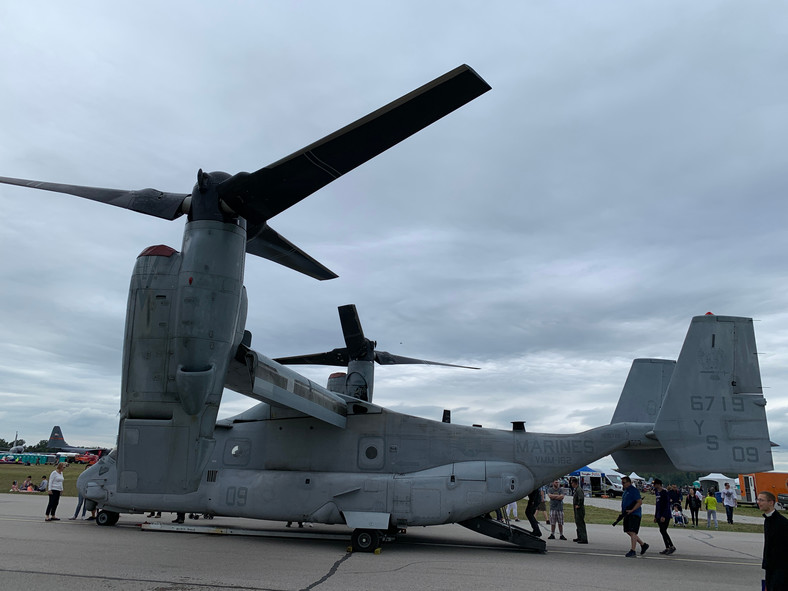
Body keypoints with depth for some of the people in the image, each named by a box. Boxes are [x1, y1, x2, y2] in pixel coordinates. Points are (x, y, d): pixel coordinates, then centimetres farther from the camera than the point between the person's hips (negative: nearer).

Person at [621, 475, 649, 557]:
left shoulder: (634, 490, -12)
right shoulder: (626, 491, 17)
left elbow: (640, 502, -18)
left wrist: (631, 510, -22)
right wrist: (623, 511, 9)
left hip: (634, 514, -10)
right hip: (627, 515, 10)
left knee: (632, 532, -11)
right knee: (628, 532, 11)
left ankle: (633, 551, -9)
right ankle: (643, 545, 24)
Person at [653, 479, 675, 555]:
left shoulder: (665, 492, -14)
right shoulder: (657, 492, 13)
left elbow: (667, 505, -18)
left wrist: (664, 516, -22)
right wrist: (656, 516, 19)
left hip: (665, 516, -9)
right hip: (659, 516, 9)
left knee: (663, 531, -10)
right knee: (662, 531, 8)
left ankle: (672, 546, -1)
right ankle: (667, 548, 14)